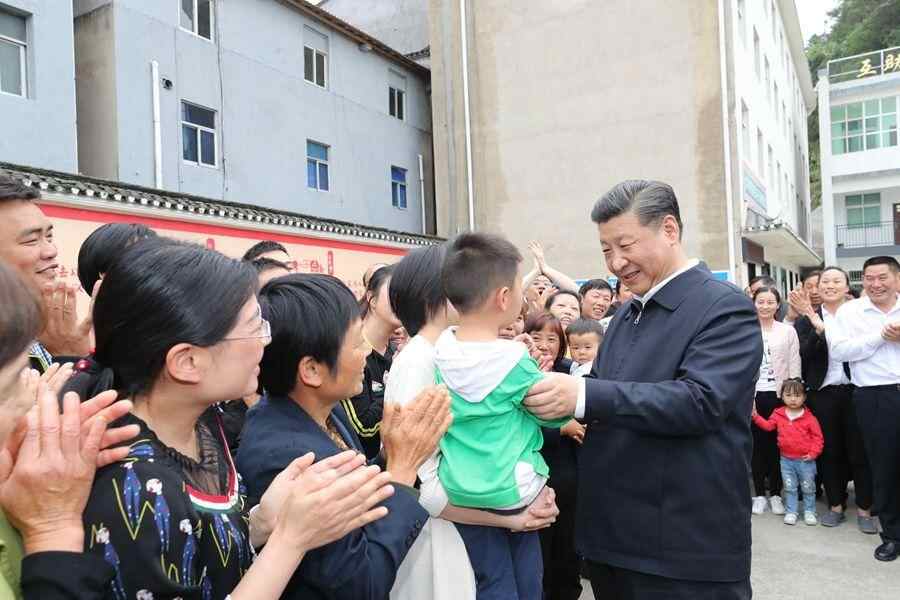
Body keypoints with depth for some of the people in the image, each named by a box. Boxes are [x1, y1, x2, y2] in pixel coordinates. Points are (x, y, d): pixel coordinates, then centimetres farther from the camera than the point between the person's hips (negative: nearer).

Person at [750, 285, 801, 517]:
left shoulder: (788, 330, 4)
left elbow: (794, 365, 4)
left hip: (780, 394, 0)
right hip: (753, 394, 0)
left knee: (777, 443, 5)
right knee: (757, 444, 5)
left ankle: (775, 493, 19)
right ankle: (759, 494, 17)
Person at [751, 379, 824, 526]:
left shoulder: (809, 417, -12)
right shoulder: (778, 414, -2)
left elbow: (818, 437, -8)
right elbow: (768, 425, 3)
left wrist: (813, 453, -14)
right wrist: (755, 416, -7)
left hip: (805, 460, -2)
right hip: (786, 459, 2)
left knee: (808, 488, 11)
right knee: (789, 487, 11)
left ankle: (809, 511, 26)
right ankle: (791, 512, 21)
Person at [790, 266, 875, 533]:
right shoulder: (807, 319, 3)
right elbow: (804, 356, -8)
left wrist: (825, 326, -21)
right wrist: (818, 329, -21)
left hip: (854, 391, -1)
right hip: (822, 394, 1)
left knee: (859, 451, 6)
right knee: (829, 452, 11)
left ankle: (864, 509, 20)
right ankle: (836, 505, 24)